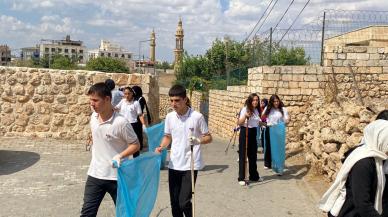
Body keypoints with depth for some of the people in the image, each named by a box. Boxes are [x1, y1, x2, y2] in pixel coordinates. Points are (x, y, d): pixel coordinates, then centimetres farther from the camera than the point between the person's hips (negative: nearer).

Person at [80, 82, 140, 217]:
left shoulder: (121, 122, -21)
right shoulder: (93, 117, -1)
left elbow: (135, 145, -13)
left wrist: (120, 156, -27)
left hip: (116, 177, -5)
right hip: (95, 174, 5)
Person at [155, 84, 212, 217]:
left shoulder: (197, 117, -11)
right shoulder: (169, 117, 2)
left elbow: (208, 138, -3)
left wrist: (198, 140, -24)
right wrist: (161, 147, -4)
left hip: (190, 165, -4)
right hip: (174, 165, 4)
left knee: (184, 202, -7)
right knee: (174, 202, 11)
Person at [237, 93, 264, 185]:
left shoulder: (256, 110, 9)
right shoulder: (245, 109, -11)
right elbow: (240, 122, -19)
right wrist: (245, 116, -33)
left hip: (253, 133, 7)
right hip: (245, 133, -7)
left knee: (253, 155, 15)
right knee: (243, 155, -2)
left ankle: (254, 176, 27)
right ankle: (241, 178, 4)